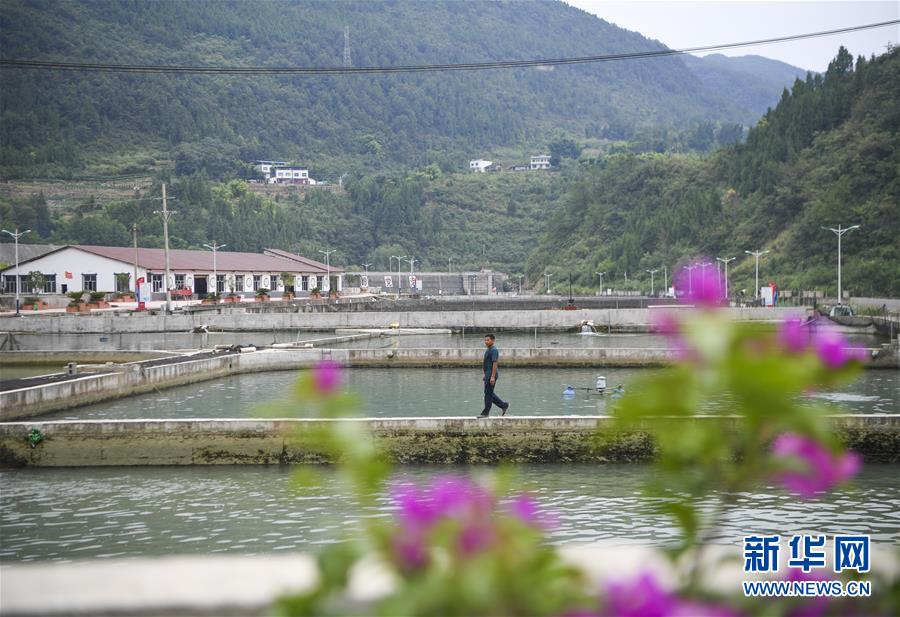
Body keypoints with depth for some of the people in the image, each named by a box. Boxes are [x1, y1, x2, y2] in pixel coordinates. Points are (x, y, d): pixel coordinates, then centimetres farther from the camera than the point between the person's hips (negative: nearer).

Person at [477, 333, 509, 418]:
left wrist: (492, 377, -25)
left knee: (488, 393, -4)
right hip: (487, 375, 10)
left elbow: (495, 363, -21)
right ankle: (503, 405, 20)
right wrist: (486, 375, 22)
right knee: (489, 393, 13)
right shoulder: (488, 350, 16)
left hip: (491, 375, -10)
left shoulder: (494, 350, -15)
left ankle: (486, 413, 2)